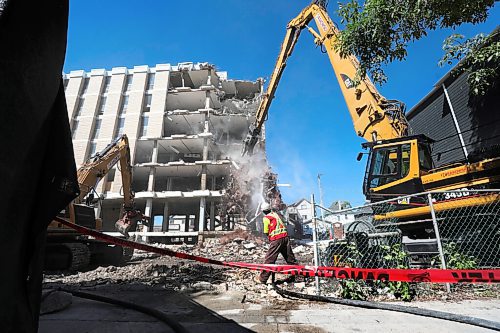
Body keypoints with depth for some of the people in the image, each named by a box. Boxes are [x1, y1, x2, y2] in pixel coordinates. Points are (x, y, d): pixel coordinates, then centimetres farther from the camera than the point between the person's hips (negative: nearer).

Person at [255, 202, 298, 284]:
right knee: (290, 257, 18)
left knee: (269, 260, 0)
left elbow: (266, 232, 0)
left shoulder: (266, 218, -2)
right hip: (285, 236, 6)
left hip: (276, 239, -6)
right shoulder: (276, 214, 16)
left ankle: (262, 279, 7)